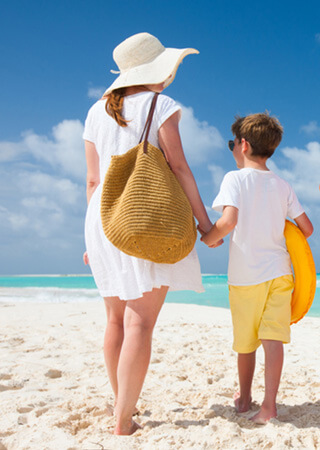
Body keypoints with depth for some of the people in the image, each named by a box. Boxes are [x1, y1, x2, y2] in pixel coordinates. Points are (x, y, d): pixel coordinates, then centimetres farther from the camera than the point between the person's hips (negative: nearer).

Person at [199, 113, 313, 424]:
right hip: (278, 271, 3)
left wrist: (208, 238, -3)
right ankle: (269, 405, -7)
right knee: (273, 338, -1)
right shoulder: (282, 185, 8)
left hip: (244, 275, -2)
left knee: (245, 342, 12)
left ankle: (244, 398, 29)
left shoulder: (235, 178, -6)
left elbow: (229, 221, -21)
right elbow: (307, 228, 10)